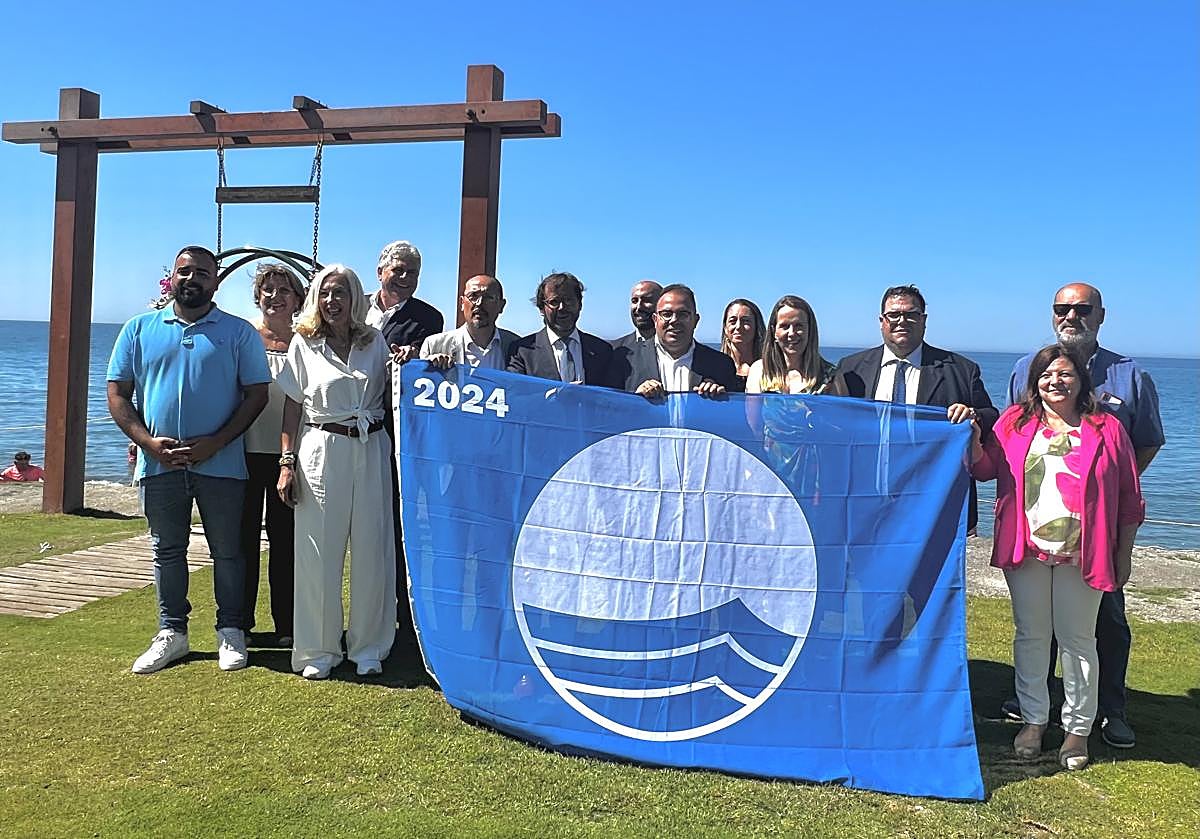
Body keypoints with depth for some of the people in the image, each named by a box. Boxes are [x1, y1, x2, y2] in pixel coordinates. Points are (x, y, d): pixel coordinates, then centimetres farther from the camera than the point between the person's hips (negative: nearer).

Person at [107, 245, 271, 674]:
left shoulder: (239, 332, 2)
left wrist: (215, 443, -13)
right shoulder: (140, 328, 8)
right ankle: (171, 632, 24)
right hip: (158, 463, 2)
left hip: (220, 464, -2)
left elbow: (256, 393, -2)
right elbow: (118, 393, 6)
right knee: (167, 551, 12)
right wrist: (148, 441, -9)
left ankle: (230, 632, 19)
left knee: (227, 551, 6)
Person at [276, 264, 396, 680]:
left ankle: (369, 646, 17)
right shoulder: (304, 343, 4)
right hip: (321, 451, -1)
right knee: (319, 552, 2)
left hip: (371, 450, 2)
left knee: (371, 550, 4)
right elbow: (292, 406, 4)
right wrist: (287, 462, -3)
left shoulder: (375, 342, 8)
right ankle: (318, 649, 14)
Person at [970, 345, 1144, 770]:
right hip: (1026, 550, 2)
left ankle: (1078, 728, 22)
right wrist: (972, 435, -19)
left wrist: (1123, 556, 1)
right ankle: (1033, 719, 26)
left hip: (1080, 556, -2)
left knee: (1077, 641, 8)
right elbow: (985, 468, -2)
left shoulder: (1106, 428, 1)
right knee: (1030, 636, 12)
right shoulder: (1015, 421, 5)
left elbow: (1129, 500, 2)